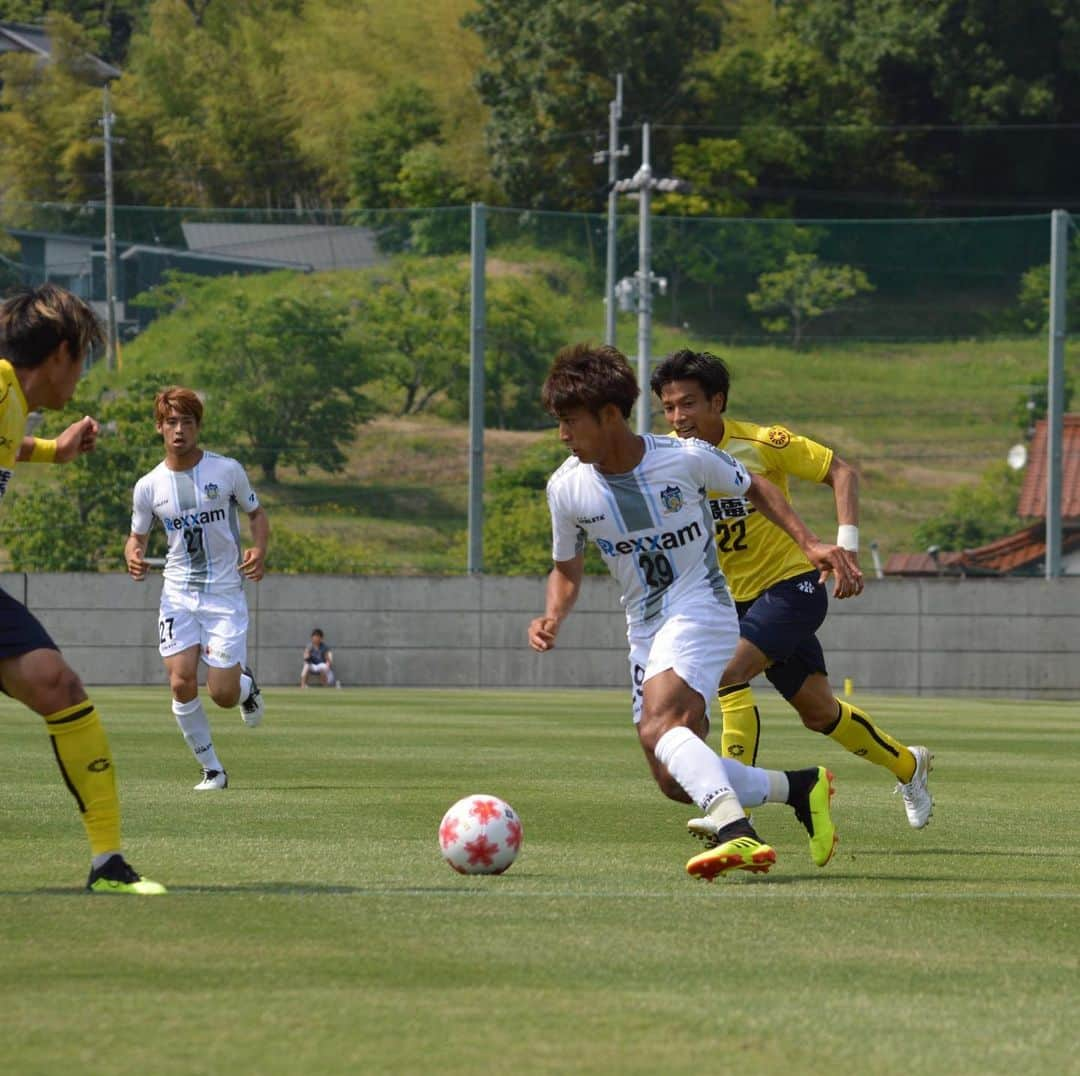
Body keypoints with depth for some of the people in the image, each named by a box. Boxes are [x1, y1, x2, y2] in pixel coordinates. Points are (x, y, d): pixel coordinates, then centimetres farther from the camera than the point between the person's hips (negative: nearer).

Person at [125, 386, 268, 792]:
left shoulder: (227, 470, -4)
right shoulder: (149, 486, 0)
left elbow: (256, 514, 9)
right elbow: (137, 536, 12)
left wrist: (259, 550, -12)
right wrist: (133, 556, -12)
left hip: (225, 593, -2)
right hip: (178, 594, 2)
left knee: (223, 695, -7)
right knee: (181, 683, -14)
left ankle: (246, 683, 32)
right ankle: (211, 769, 3)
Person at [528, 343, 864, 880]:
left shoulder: (687, 458, -13)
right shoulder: (567, 488, -4)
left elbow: (754, 488, 7)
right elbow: (566, 569, 12)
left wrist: (809, 543, -2)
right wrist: (553, 618, -8)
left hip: (700, 609, -6)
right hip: (644, 630, 6)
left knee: (658, 726, -33)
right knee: (675, 780, -1)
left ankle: (736, 833, -46)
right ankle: (800, 787, 14)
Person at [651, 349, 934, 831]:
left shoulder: (761, 444, -17)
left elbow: (841, 472, -9)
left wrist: (847, 543, -19)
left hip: (791, 586, -5)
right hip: (732, 599, 5)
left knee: (728, 672, -27)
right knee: (818, 713, 14)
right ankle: (907, 765, 39)